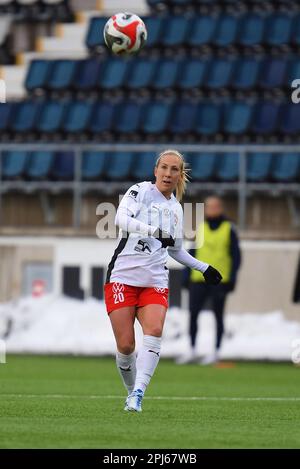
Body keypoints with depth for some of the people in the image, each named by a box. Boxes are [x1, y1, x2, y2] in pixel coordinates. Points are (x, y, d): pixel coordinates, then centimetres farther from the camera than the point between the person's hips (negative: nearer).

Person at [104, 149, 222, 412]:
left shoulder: (176, 209, 16)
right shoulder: (141, 191, -1)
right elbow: (121, 219, -20)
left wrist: (204, 267, 28)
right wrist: (154, 231, -30)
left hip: (155, 282, 4)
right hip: (123, 277, -3)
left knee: (154, 331, -23)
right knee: (125, 345, -8)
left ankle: (137, 396, -30)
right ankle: (132, 392, 16)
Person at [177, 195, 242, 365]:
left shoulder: (229, 229, 0)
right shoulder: (199, 228, 10)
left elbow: (236, 256, -1)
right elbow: (192, 253, 13)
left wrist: (232, 279, -8)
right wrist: (187, 275, 7)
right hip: (199, 279, 3)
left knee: (218, 315, 4)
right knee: (193, 313, -2)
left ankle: (216, 352, 10)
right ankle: (192, 350, 7)